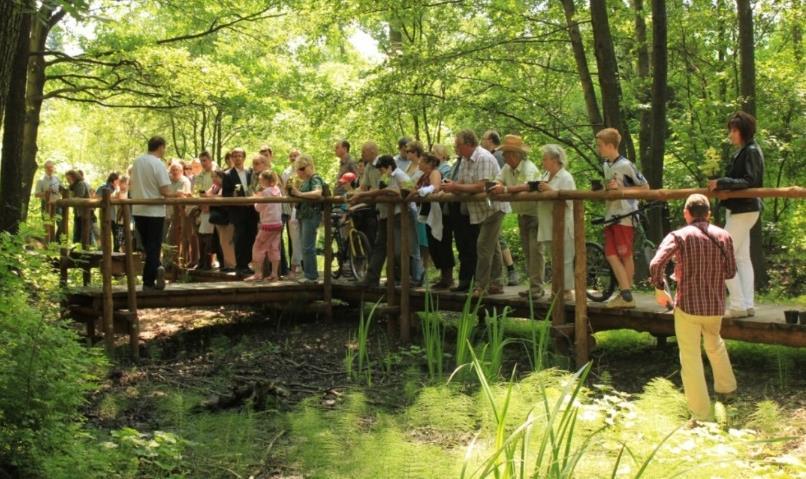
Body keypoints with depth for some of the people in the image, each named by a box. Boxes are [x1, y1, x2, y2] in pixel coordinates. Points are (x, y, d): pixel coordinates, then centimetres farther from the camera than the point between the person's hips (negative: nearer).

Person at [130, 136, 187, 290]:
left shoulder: (137, 162, 5)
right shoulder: (158, 164, -13)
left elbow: (133, 185, 15)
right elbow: (166, 192, -18)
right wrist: (177, 194, 0)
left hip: (138, 211, 6)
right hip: (154, 212, -6)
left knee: (148, 246, 16)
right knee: (153, 247, 2)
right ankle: (148, 282, 0)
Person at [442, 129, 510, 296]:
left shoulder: (483, 158, -21)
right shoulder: (465, 160, 9)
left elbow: (480, 187, -28)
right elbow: (461, 183, 8)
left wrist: (456, 187, -23)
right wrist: (452, 187, -14)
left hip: (493, 207, -9)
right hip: (483, 210, 9)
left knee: (484, 246, -10)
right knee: (492, 246, 14)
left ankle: (481, 286, -6)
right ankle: (496, 284, 21)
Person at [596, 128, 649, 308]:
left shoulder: (625, 165, -13)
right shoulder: (606, 166, 13)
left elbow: (645, 187, -11)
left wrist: (620, 189, -17)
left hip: (624, 217, -8)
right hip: (611, 216, 8)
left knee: (625, 255, -2)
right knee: (610, 254, 3)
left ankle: (627, 294, 5)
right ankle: (625, 293, 5)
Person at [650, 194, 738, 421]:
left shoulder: (679, 236, -9)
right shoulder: (723, 236, 3)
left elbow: (656, 264, -20)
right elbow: (731, 271, 6)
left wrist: (659, 289, -5)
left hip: (688, 304, -4)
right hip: (716, 305, 5)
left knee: (691, 358, 3)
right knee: (715, 344, 32)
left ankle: (701, 413, 5)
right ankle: (726, 386, 48)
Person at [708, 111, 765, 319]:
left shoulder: (751, 152, -14)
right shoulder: (743, 151, 14)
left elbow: (749, 182, -22)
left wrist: (721, 183, -24)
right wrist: (718, 183, 5)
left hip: (744, 210, -10)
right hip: (740, 210, 10)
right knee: (742, 258, 11)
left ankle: (738, 305, -7)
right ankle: (748, 305, 14)